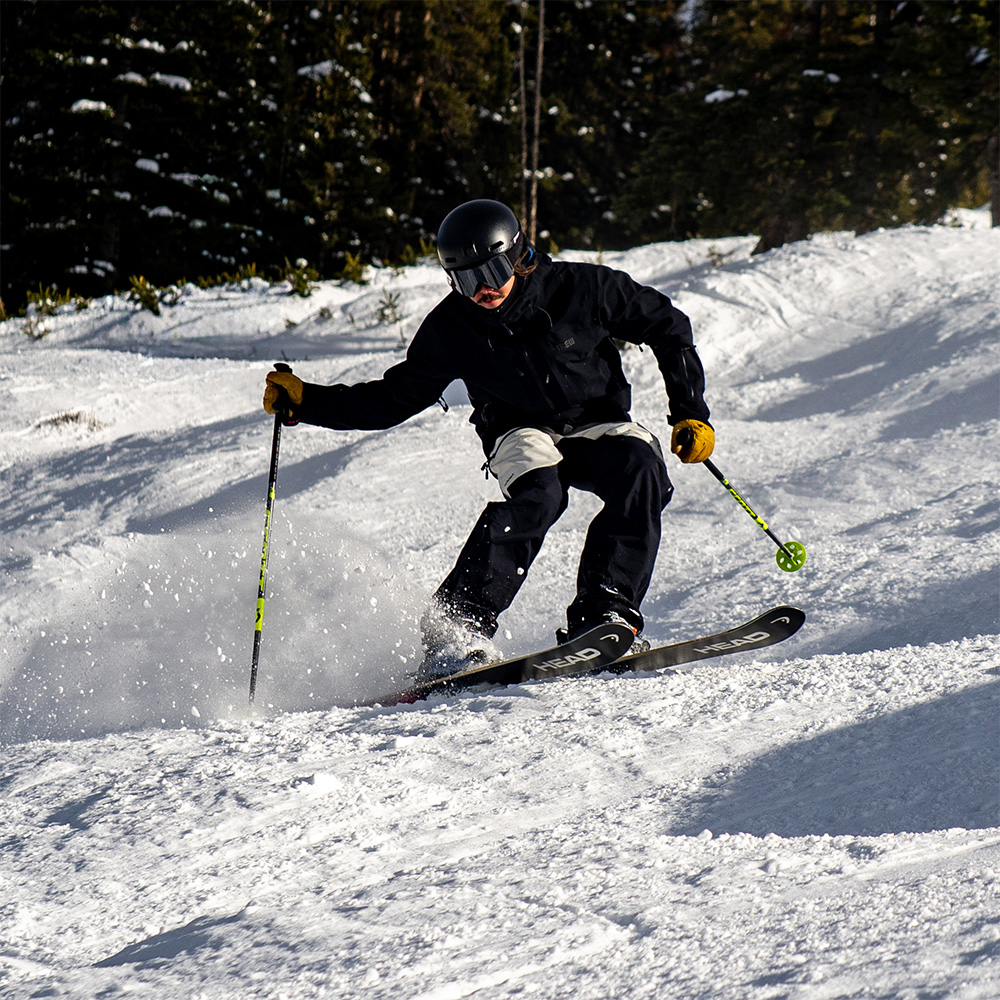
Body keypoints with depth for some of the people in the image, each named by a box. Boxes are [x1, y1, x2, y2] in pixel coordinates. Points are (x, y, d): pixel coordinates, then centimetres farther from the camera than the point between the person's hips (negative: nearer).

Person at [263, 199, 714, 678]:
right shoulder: (450, 329, -9)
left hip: (598, 425, 1)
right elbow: (396, 397, 2)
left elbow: (667, 327, -4)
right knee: (538, 494, -35)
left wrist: (690, 413, -10)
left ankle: (602, 612, -35)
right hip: (521, 435, -1)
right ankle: (459, 625, -40)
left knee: (640, 471, -33)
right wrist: (306, 401, -9)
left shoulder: (581, 288, -15)